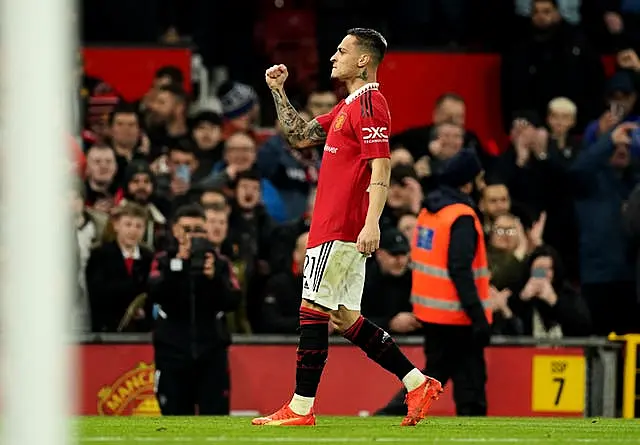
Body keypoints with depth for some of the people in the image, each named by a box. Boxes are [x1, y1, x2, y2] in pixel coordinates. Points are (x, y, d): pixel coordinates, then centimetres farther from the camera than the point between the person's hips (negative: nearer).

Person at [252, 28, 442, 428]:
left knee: (313, 312, -7)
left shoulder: (369, 104, -12)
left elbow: (381, 167, -20)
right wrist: (279, 93, 20)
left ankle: (301, 409, -4)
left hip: (341, 230, -10)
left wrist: (371, 223, -29)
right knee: (346, 319, 11)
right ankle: (418, 383, 10)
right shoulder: (347, 107, 20)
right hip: (338, 228, 10)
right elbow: (299, 136, 28)